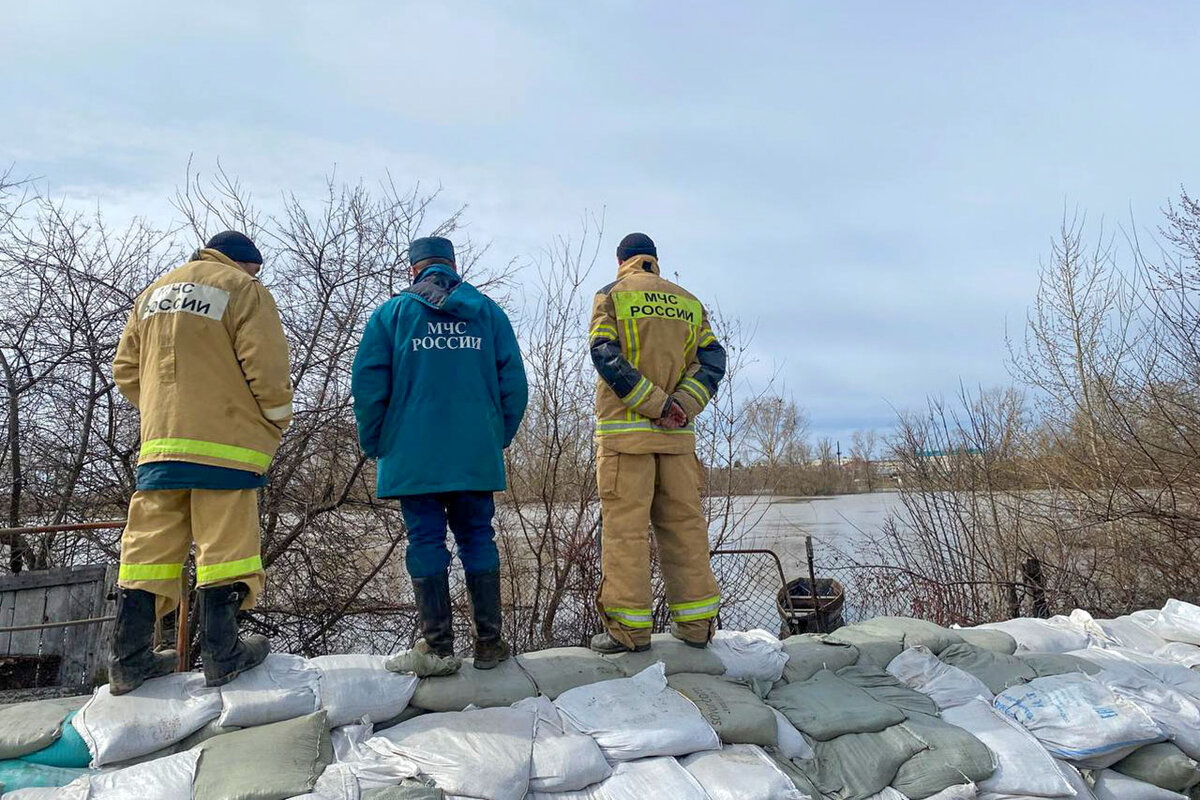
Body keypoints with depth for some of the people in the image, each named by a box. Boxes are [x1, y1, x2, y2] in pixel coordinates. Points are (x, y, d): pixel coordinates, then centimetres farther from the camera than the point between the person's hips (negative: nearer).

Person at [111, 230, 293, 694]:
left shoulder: (154, 293, 21)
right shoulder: (242, 289, -1)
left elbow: (126, 369, 18)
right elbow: (266, 365, -11)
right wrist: (277, 421, 1)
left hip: (160, 441, 6)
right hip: (227, 442, -6)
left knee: (149, 544, 7)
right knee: (224, 543, -2)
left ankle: (129, 659, 9)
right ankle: (221, 655, 1)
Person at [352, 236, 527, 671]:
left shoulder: (392, 313, 3)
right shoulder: (487, 311, 8)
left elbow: (367, 383, -3)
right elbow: (513, 379, 3)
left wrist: (375, 444, 7)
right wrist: (501, 435, 13)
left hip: (413, 454, -1)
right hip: (477, 454, 2)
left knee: (426, 542, 6)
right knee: (478, 538, 9)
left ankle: (438, 645, 11)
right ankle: (489, 642, 13)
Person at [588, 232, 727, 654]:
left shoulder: (611, 295, 3)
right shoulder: (688, 302, 16)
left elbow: (605, 355, -11)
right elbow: (713, 359, 4)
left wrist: (657, 405, -13)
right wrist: (682, 406, -8)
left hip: (624, 429, -4)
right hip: (677, 435, 4)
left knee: (624, 524, -2)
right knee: (683, 523, 8)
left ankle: (630, 626, 0)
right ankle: (696, 622, 14)